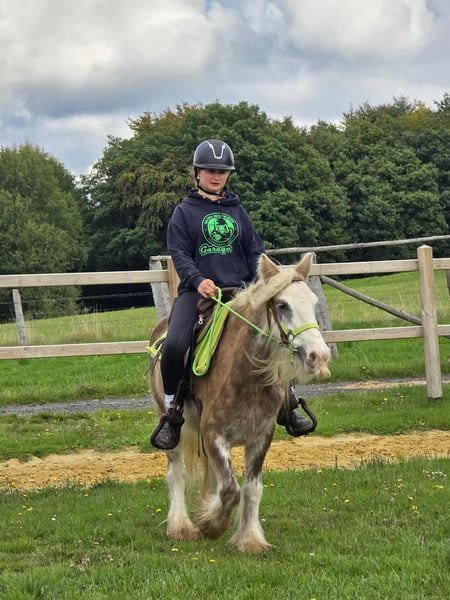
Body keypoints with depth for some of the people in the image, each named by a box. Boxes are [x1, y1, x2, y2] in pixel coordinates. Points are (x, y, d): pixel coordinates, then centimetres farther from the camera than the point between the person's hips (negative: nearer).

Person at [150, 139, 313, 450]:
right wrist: (198, 280, -21)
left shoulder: (237, 211, 16)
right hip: (198, 291, -3)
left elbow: (255, 252, 13)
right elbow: (179, 254, -2)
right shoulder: (184, 211, 7)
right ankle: (172, 415, -7)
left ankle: (285, 404, 10)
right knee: (174, 345, -26)